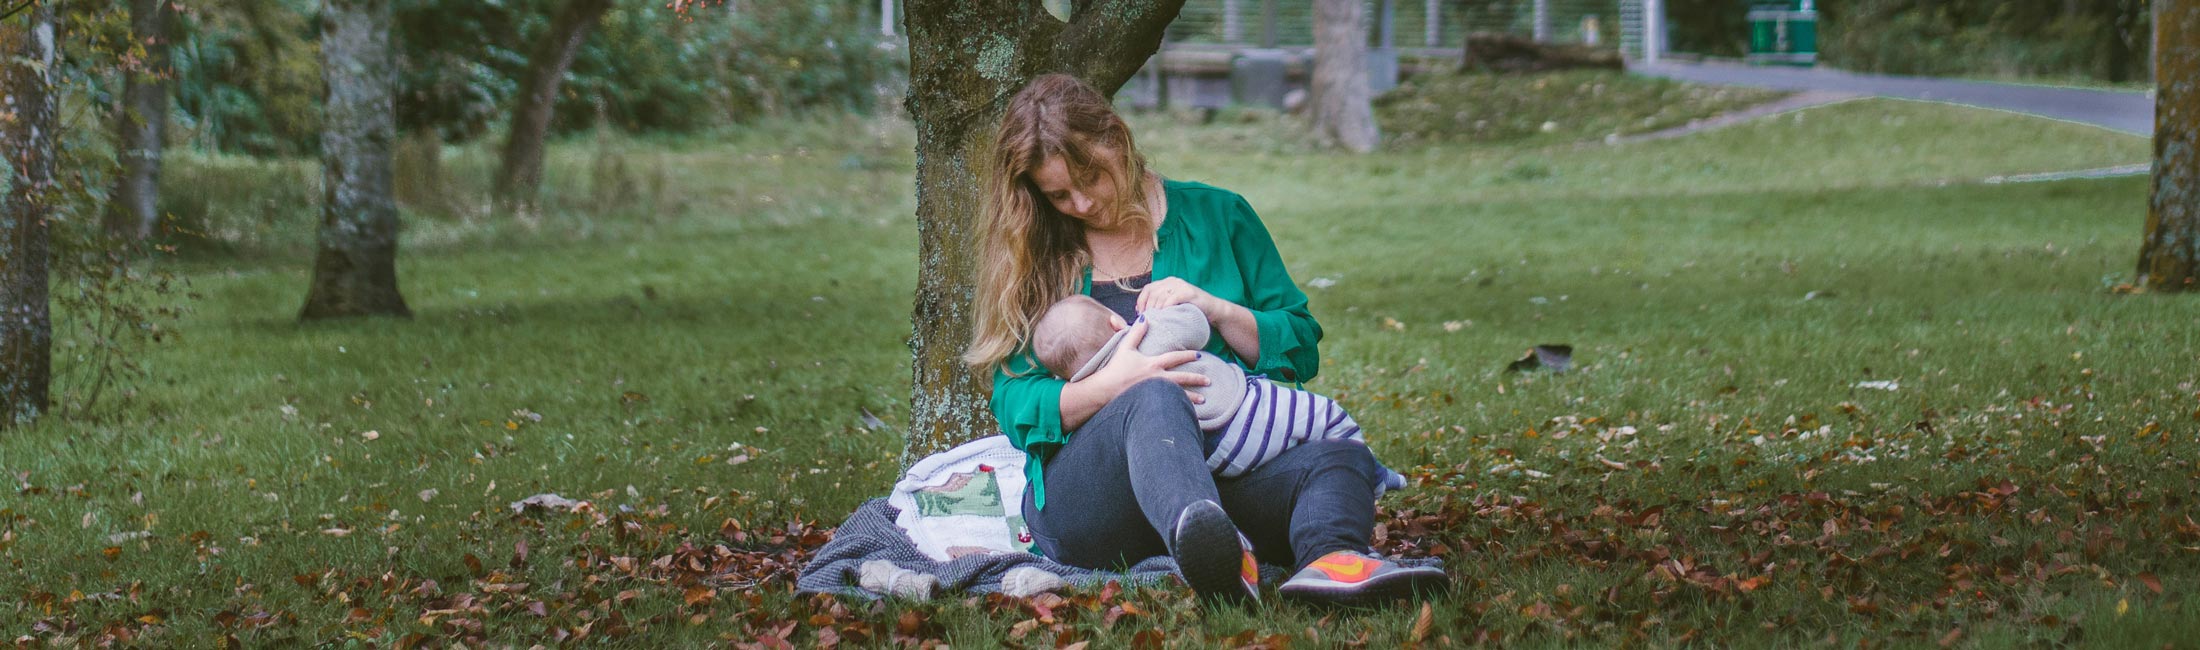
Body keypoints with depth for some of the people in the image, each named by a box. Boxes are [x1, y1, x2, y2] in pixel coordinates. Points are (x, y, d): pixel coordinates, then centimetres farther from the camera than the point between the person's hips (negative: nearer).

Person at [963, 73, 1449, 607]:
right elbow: (1013, 403, 3)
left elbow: (1301, 349, 15)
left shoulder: (1216, 216, 17)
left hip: (1224, 478, 3)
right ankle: (1216, 558, -69)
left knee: (1339, 457, -28)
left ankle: (1329, 557, -64)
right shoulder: (1030, 261, 14)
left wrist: (1217, 310, -4)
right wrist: (1110, 386, -17)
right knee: (1156, 401, -37)